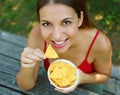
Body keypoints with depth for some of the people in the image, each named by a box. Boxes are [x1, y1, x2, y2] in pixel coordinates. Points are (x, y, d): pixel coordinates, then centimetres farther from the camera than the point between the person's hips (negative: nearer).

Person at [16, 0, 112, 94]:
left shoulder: (99, 43, -36)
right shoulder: (37, 34, -32)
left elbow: (104, 75, -13)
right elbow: (26, 86, -21)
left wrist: (83, 78, -33)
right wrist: (27, 67, -42)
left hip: (86, 85, 0)